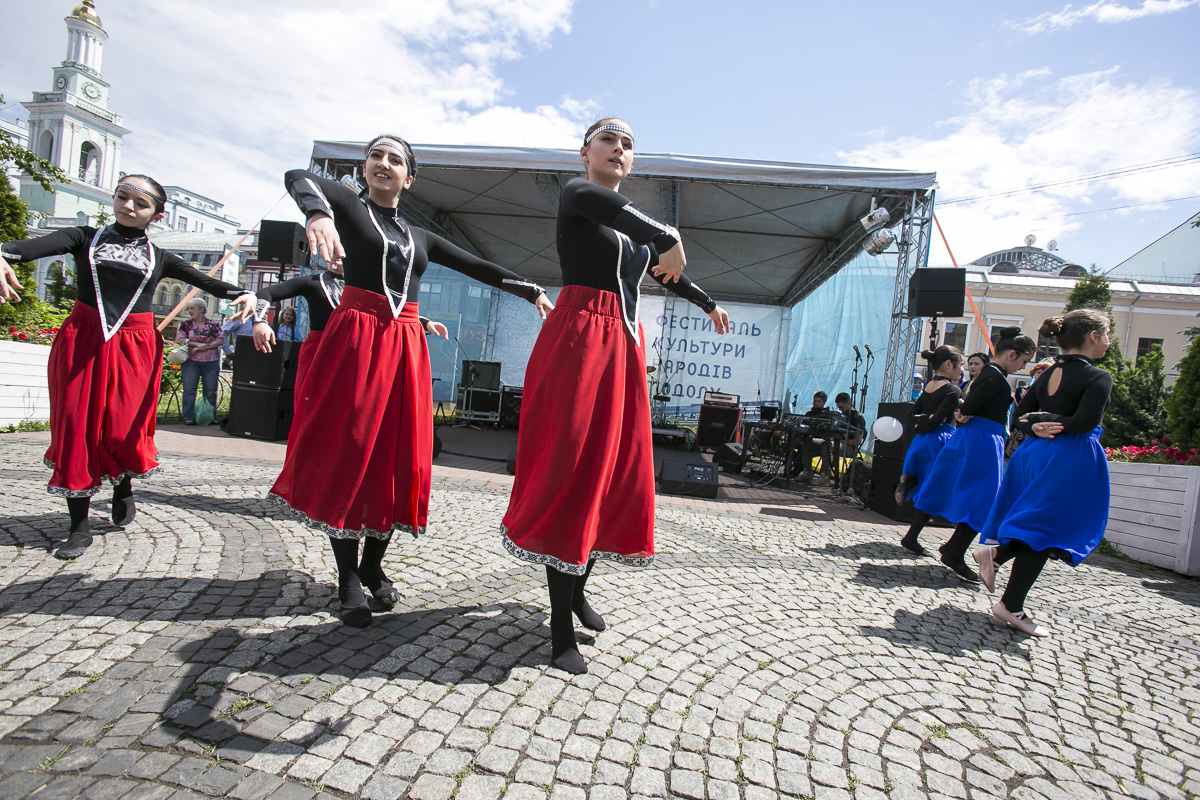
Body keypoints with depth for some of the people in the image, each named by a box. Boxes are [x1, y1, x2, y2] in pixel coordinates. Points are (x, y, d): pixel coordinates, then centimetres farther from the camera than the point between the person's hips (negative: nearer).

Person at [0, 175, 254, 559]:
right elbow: (41, 244, -11)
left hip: (134, 348, 0)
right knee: (75, 429, 1)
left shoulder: (158, 257, 10)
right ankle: (79, 527, 11)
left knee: (124, 429, -6)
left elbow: (204, 280, 2)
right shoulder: (86, 238, 8)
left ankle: (123, 489, 29)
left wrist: (241, 294, -18)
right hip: (82, 342, 1)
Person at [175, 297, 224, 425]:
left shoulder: (213, 324, 6)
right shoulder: (185, 324, 8)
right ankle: (189, 418, 1)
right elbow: (179, 339, -2)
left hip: (211, 362, 0)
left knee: (210, 391, 3)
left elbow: (221, 340, -3)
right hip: (191, 361, 0)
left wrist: (204, 347, -12)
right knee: (189, 390, -3)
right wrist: (198, 344, -13)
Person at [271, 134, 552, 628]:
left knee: (399, 459, 3)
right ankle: (348, 581, 8)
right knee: (347, 453, -3)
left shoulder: (419, 237, 21)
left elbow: (478, 268, 19)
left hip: (405, 346, 4)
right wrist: (319, 215, -37)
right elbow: (298, 177, -13)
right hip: (356, 337, -4)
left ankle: (373, 566, 20)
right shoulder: (348, 204, 8)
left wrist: (532, 291, 11)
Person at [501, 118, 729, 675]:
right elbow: (592, 199, -26)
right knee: (573, 469, -10)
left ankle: (577, 588, 25)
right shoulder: (574, 195, 0)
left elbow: (665, 271, 35)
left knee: (617, 470, 8)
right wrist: (668, 235, -38)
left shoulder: (636, 226, 20)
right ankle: (561, 628, -2)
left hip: (624, 347, 8)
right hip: (580, 340, -7)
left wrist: (708, 304, 46)